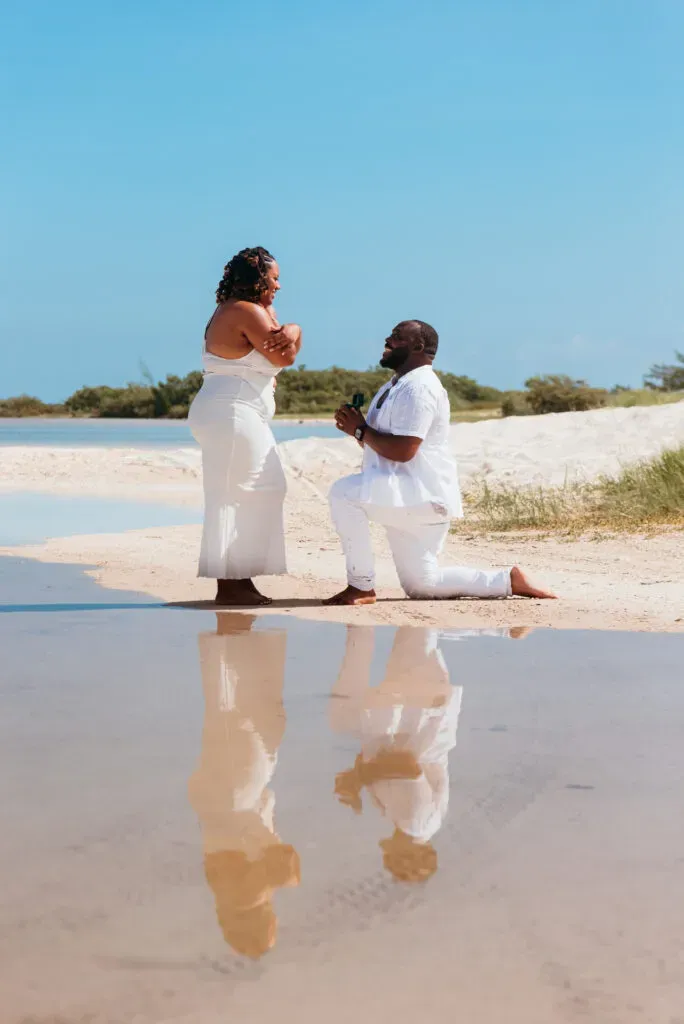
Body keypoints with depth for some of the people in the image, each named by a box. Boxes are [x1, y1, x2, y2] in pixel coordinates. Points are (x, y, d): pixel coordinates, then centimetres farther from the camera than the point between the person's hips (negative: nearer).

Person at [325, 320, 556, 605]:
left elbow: (402, 451, -26)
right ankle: (508, 581, 20)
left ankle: (361, 587, -21)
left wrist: (360, 430, -14)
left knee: (344, 492, -28)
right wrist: (356, 427, 2)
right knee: (420, 585, 13)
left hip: (424, 495, -11)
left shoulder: (418, 387, -16)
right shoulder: (394, 386, 17)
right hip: (401, 499, 11)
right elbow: (379, 445, 21)